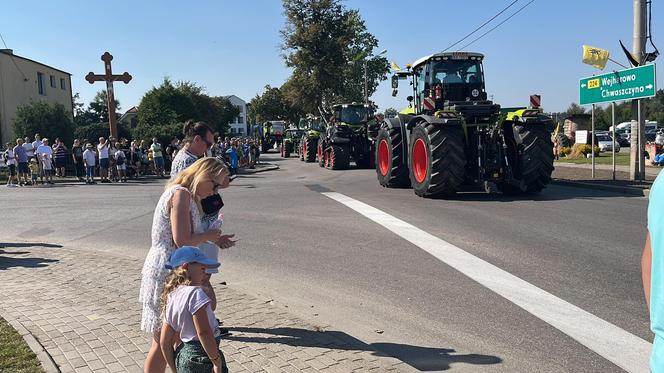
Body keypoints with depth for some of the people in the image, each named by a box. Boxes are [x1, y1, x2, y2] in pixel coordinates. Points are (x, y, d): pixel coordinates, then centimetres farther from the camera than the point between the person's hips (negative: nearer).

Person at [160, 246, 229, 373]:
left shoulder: (170, 297, 8)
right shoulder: (195, 293, -16)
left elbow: (164, 343, 10)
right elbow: (203, 332, -21)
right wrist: (217, 361, -15)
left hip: (182, 356, 9)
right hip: (201, 357, -9)